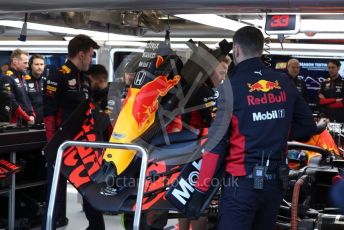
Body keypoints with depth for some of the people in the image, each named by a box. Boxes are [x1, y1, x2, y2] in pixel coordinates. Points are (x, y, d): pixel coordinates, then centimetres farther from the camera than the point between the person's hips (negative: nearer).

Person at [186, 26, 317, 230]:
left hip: (243, 182, -5)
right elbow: (308, 126, 10)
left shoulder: (231, 87, -11)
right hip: (276, 181, 6)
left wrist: (200, 191, -10)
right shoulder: (284, 82, 3)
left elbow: (215, 144, -14)